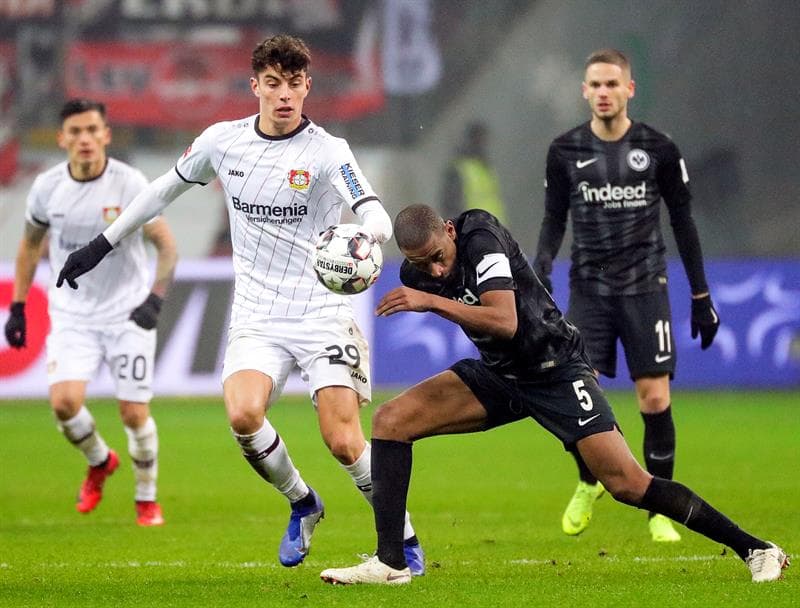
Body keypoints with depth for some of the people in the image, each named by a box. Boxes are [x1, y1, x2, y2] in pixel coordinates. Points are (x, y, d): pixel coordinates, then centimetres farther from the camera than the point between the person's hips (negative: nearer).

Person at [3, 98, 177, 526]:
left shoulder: (130, 185, -13)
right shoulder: (47, 186, -3)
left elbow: (166, 245, -7)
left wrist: (155, 298, -21)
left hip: (128, 313, -2)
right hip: (72, 314, 2)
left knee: (134, 413, -3)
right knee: (64, 402, -17)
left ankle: (147, 500, 20)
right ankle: (100, 461, 15)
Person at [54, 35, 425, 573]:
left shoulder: (327, 152, -10)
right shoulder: (223, 141, 2)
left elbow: (377, 217, -24)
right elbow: (167, 188, 20)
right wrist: (103, 245, 22)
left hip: (322, 316, -3)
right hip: (257, 319, 3)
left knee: (344, 441, -13)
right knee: (243, 415, -23)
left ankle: (404, 540, 10)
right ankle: (302, 505, 5)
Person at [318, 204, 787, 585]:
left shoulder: (480, 238, -23)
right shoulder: (417, 273, -3)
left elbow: (505, 323, -35)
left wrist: (432, 302, -38)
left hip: (556, 370, -7)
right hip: (498, 374, 7)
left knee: (627, 484, -15)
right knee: (391, 419, -9)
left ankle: (755, 550, -3)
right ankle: (390, 563, -8)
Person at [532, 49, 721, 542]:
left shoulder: (658, 149, -1)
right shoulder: (565, 151, 2)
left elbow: (684, 223, 6)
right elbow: (554, 219, 10)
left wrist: (702, 297, 5)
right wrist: (541, 270, -8)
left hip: (644, 285, -1)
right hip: (588, 287, 1)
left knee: (655, 396, -7)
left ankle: (661, 509, 7)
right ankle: (590, 483, 19)